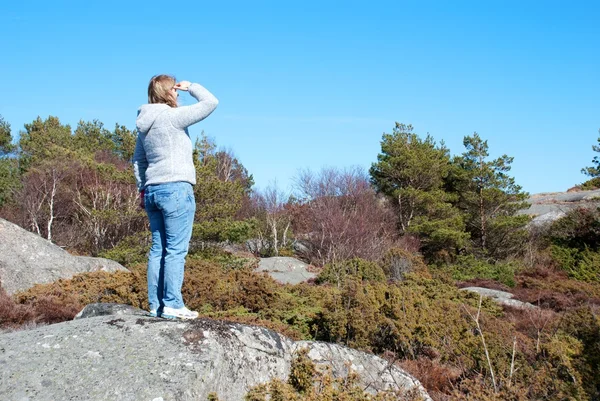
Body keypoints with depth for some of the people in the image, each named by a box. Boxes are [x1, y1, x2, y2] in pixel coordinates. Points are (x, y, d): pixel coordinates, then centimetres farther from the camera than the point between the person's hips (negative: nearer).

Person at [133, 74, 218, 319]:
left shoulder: (145, 123, 15)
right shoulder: (172, 116, -9)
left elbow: (138, 161, 21)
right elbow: (211, 102, -7)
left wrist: (142, 190, 25)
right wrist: (191, 86, 7)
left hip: (153, 190, 8)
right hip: (176, 188, -8)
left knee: (158, 249, 9)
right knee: (176, 250, -6)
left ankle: (156, 305, 11)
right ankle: (172, 305, -6)